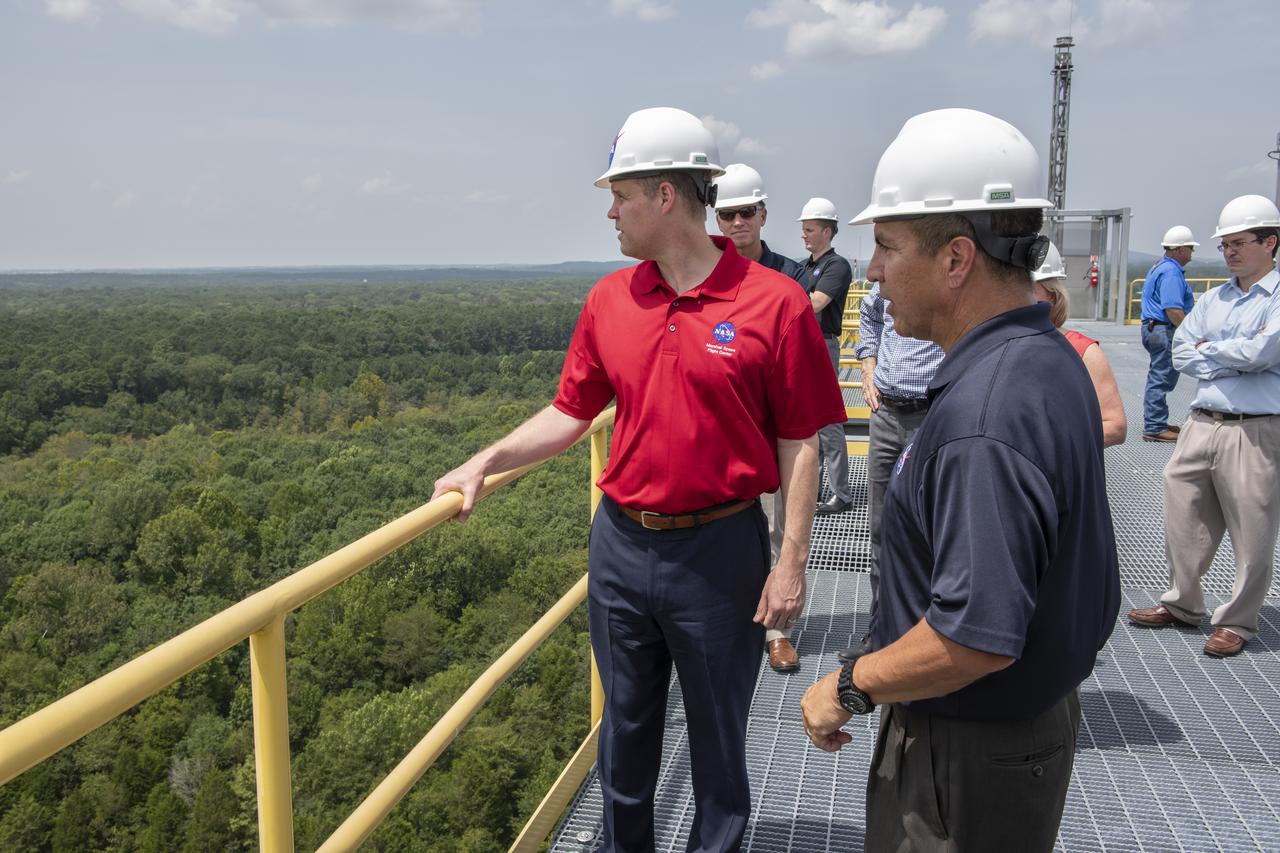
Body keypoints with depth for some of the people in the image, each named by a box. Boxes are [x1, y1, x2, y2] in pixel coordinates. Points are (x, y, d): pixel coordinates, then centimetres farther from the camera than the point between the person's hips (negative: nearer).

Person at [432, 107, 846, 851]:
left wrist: (792, 562, -10)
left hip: (720, 551, -4)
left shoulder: (774, 302, -12)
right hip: (621, 545, 5)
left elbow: (799, 443, -9)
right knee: (626, 727, 20)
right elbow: (570, 413, 10)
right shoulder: (609, 300, 2)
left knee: (717, 736, 14)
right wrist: (486, 462, -1)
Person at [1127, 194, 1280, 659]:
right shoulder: (1213, 299, 13)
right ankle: (1182, 604, 27)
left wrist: (1209, 350, -3)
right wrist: (1235, 361, -9)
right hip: (1201, 423, 6)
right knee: (1184, 516, 11)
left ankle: (1237, 621, 17)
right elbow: (1182, 351, 5)